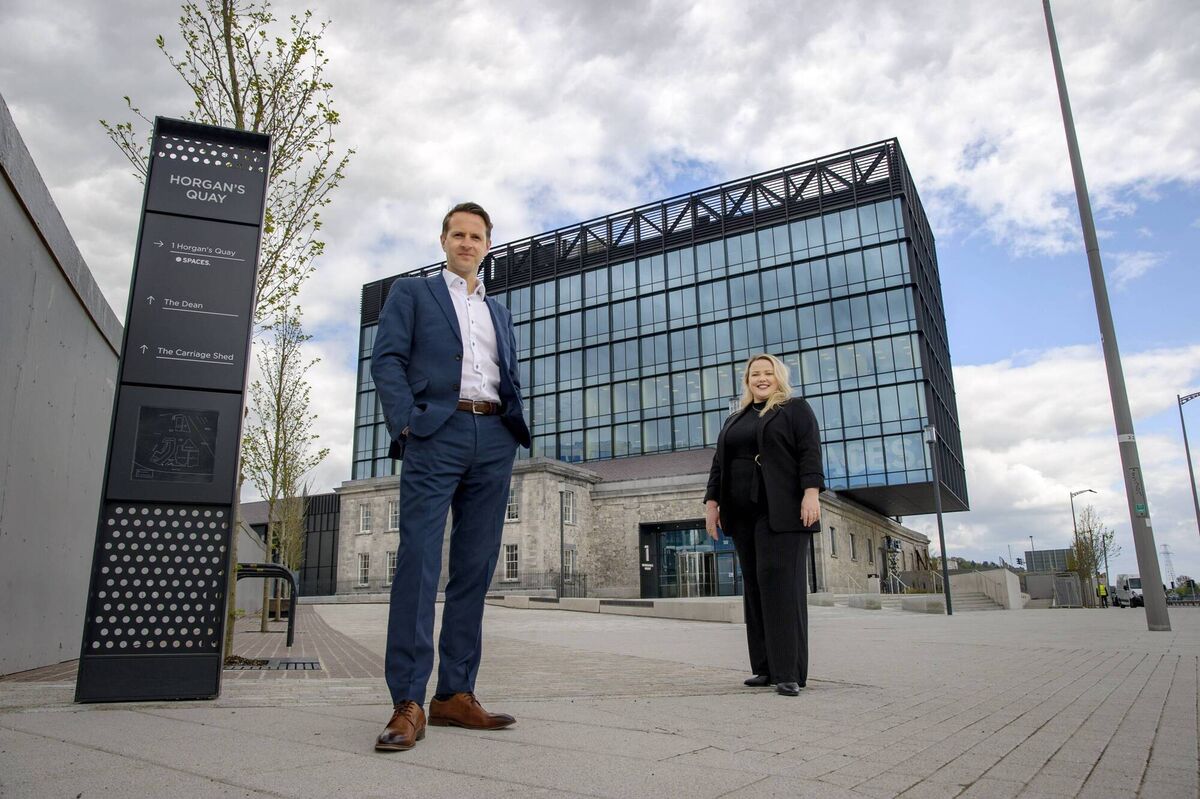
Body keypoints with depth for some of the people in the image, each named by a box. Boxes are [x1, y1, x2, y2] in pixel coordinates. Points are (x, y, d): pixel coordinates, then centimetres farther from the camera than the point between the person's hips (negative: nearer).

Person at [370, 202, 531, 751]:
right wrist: (406, 422, -12)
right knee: (418, 562, -11)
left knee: (475, 568, 3)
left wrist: (515, 429, 7)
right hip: (436, 434, -4)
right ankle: (408, 703, -9)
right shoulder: (411, 292, 14)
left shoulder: (499, 313, 27)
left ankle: (455, 694, 9)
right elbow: (387, 360, 2)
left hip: (494, 441, 5)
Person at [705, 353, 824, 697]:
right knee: (755, 586, 4)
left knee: (780, 581, -12)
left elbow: (810, 452, -7)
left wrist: (811, 492, -18)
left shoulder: (796, 409, 5)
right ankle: (766, 668, 9)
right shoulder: (734, 421, 21)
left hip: (781, 510, -6)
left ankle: (789, 672, -10)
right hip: (745, 513, 6)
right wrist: (712, 502, 9)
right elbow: (719, 464, 18)